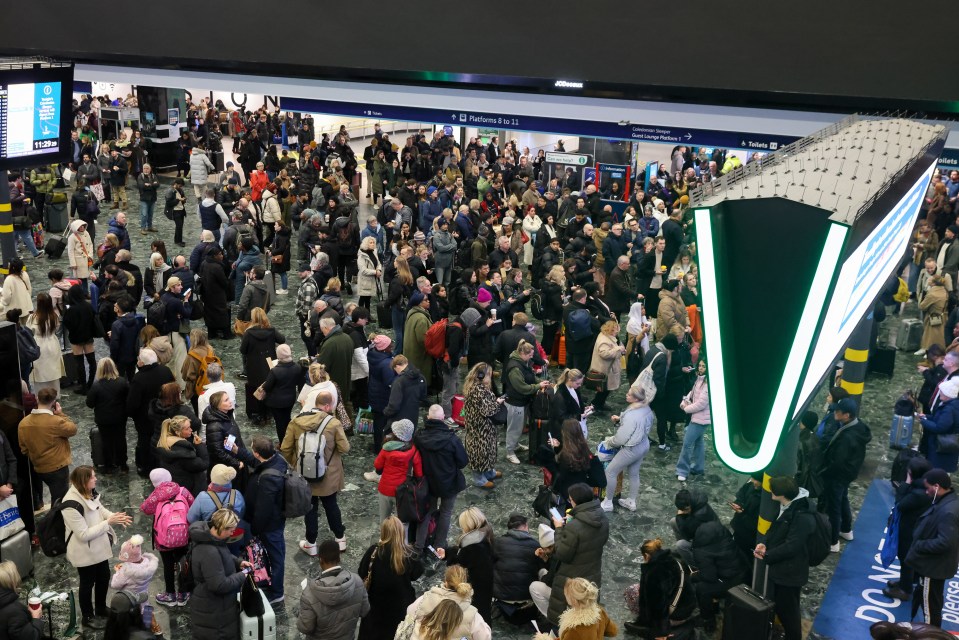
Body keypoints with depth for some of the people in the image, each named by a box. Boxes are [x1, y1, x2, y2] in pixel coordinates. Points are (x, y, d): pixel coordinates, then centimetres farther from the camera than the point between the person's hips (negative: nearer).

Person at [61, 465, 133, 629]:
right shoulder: (72, 506, -33)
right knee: (88, 583, 14)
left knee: (104, 577, 23)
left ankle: (101, 610, 47)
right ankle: (88, 617, 37)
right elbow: (84, 534, -29)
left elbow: (100, 509, 9)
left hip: (99, 547, 8)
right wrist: (109, 522, -28)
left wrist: (116, 517, -10)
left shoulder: (89, 493, -9)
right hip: (84, 552, -8)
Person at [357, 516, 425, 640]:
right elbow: (416, 574, -4)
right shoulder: (408, 555, -22)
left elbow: (362, 575, -11)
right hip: (401, 605, 0)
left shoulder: (374, 551, -23)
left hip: (376, 604, 0)